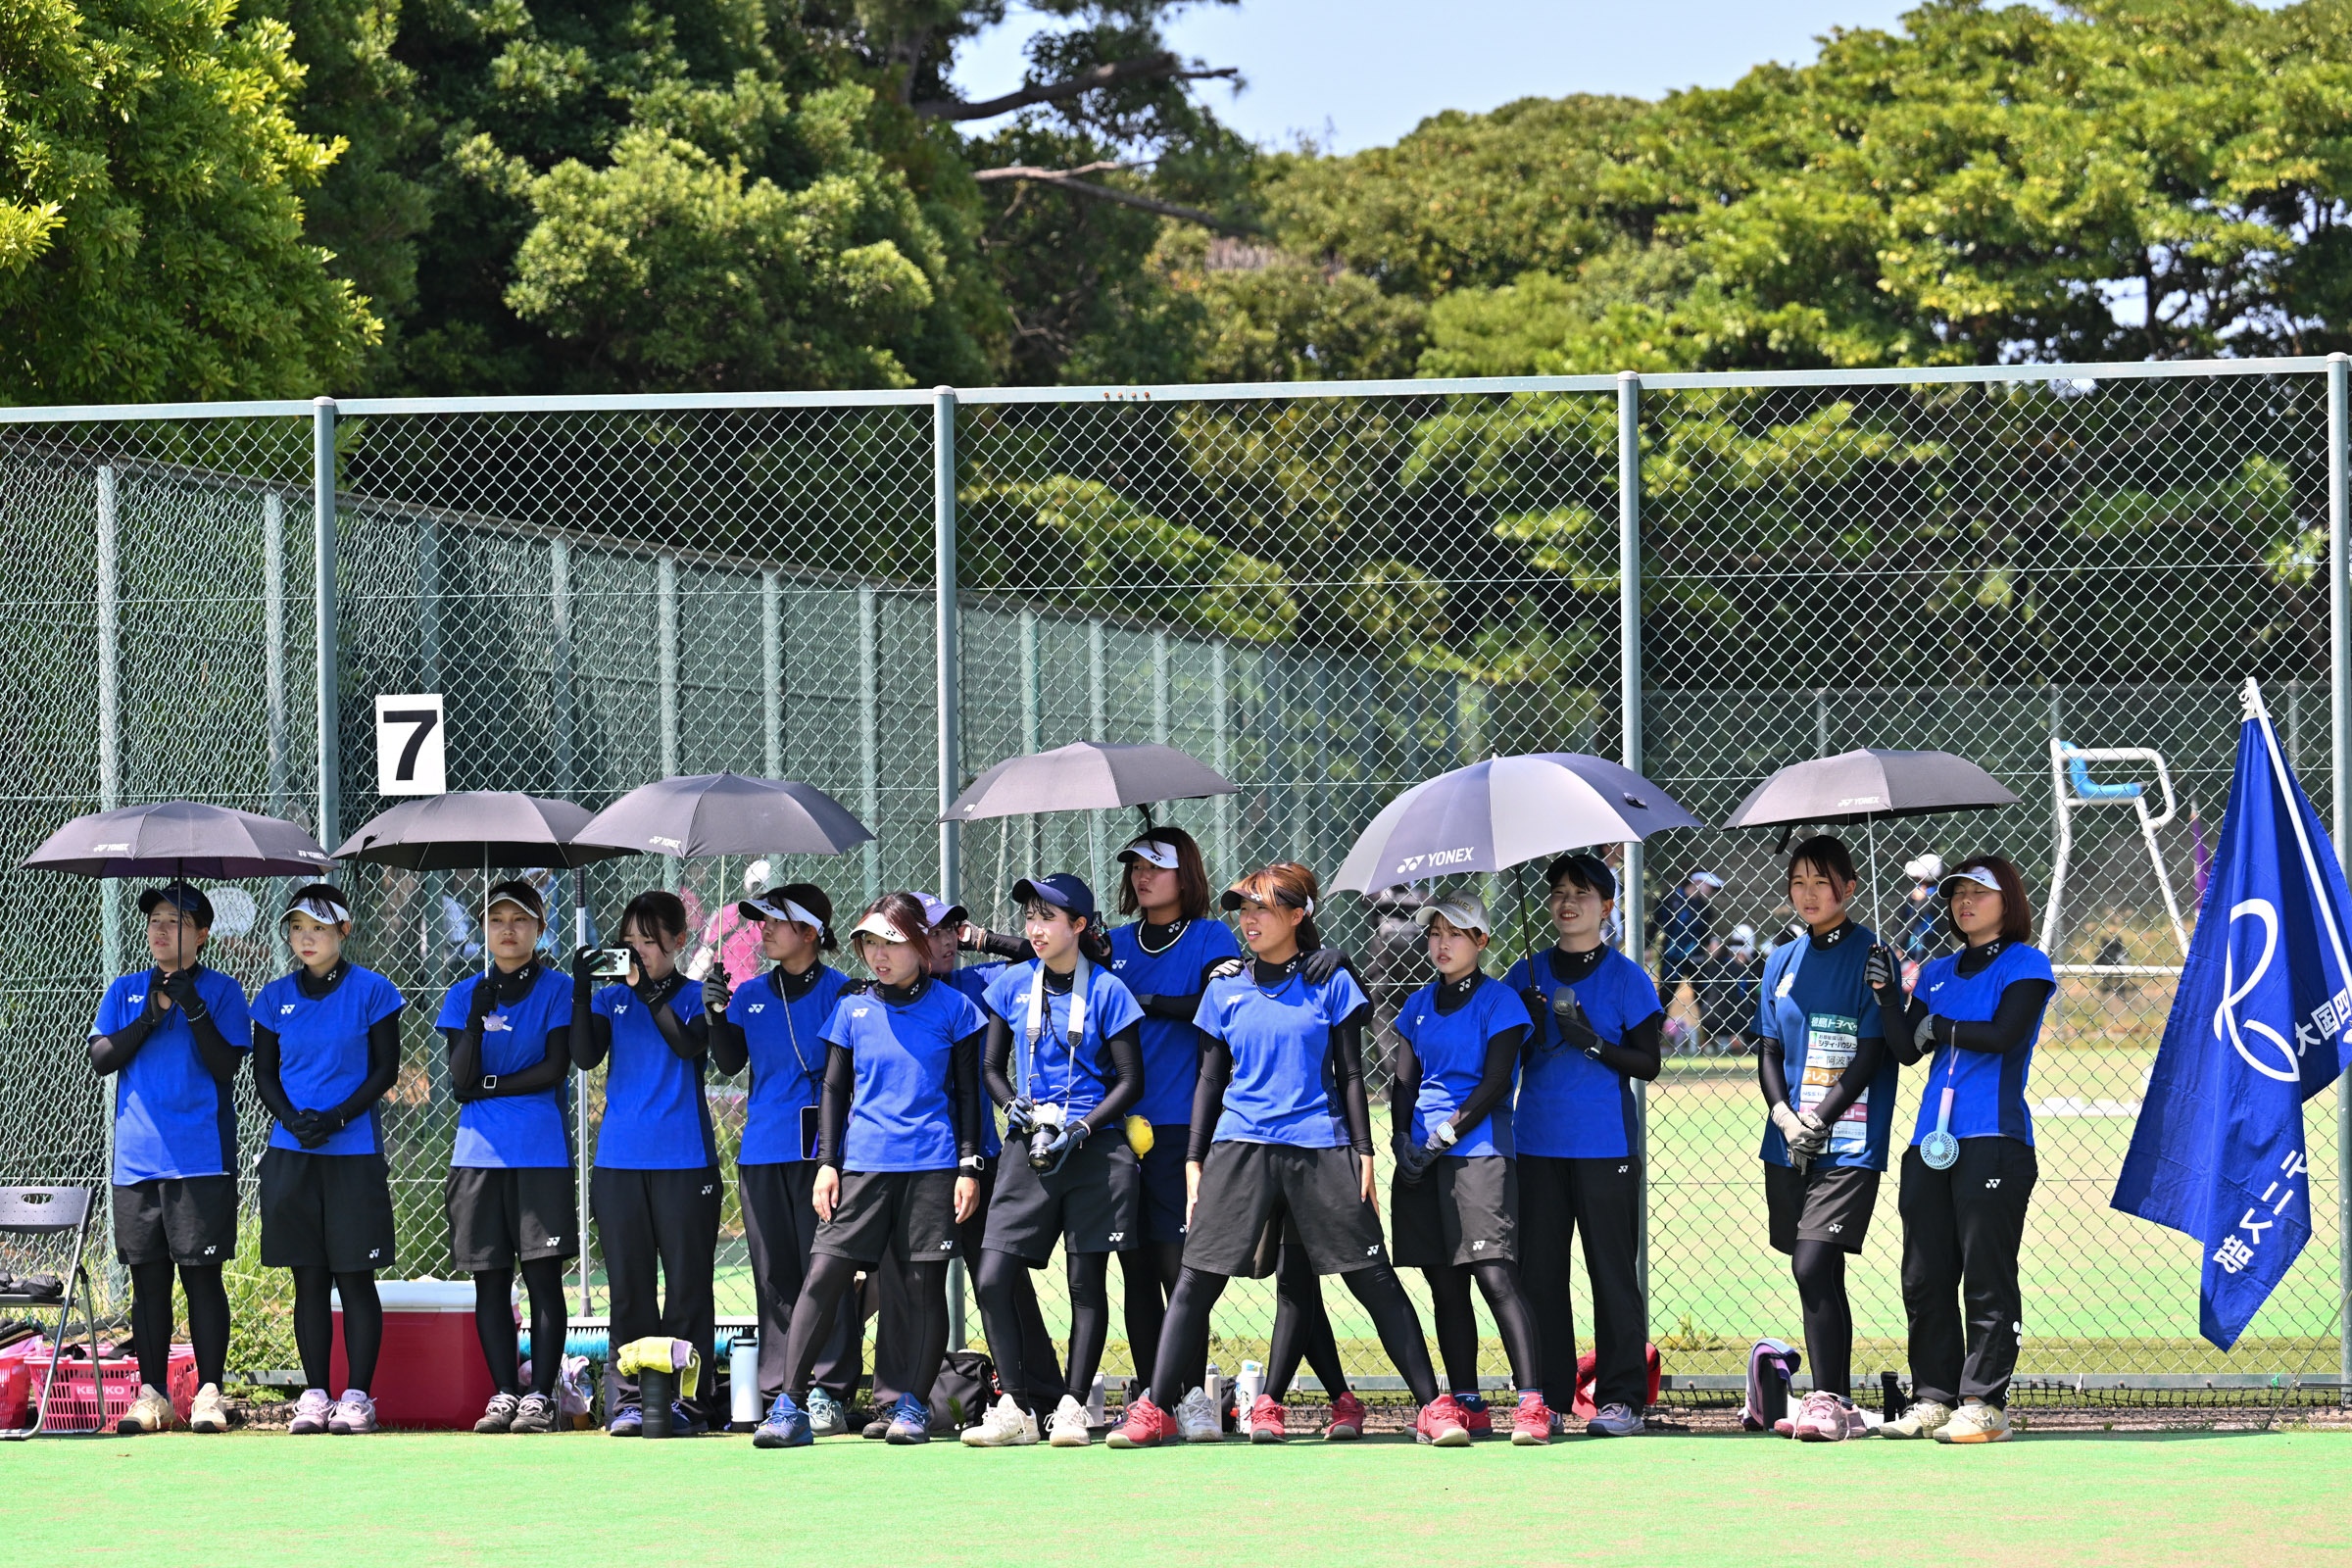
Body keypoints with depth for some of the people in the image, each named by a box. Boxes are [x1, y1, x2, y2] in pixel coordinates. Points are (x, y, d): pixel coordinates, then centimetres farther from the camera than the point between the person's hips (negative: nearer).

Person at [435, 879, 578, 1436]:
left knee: (543, 1275, -5)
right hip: (479, 1154, 3)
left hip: (541, 1152, -3)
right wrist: (478, 1020, -14)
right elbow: (460, 1083, 0)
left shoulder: (557, 989, 3)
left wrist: (488, 1087, -5)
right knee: (489, 1279, 3)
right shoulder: (464, 995, 10)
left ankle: (540, 1395, -3)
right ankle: (503, 1394, 8)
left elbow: (555, 1069, -6)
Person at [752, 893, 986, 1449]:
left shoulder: (951, 1008, 4)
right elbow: (834, 1090, 13)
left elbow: (967, 1092, 5)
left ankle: (914, 1406, 7)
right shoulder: (852, 1010, 10)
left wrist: (968, 1166, -2)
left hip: (931, 1165, -1)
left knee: (925, 1285, -1)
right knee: (823, 1276, -8)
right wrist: (827, 1162, 3)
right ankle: (789, 1406, -8)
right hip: (862, 1164, 2)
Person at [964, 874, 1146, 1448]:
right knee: (993, 1279, -7)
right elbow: (992, 1067, 14)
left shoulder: (1106, 991, -2)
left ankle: (1072, 1407, 6)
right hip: (1030, 1150, 3)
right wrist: (1018, 1110, -6)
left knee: (1087, 1282, 0)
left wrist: (1079, 1130, -13)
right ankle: (1014, 1410, 0)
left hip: (1096, 1149, -3)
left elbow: (1131, 1081, -2)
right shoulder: (1013, 986, 8)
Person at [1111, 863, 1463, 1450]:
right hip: (1240, 1148, 2)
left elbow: (1350, 1075, 6)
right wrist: (1195, 1161, 9)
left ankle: (1434, 1406, -2)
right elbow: (1210, 1080, 14)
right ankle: (1154, 1411, -1)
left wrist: (1364, 1153, -1)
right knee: (1197, 1278, -5)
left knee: (1374, 1278, -4)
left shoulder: (1330, 985, 5)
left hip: (1322, 1148, -2)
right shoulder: (1225, 991, 11)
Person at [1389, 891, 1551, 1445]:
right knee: (1446, 1284, 6)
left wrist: (1446, 1136, -14)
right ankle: (1463, 1401, 11)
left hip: (1479, 1151, -6)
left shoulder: (1499, 1001, 0)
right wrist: (1405, 1141, -3)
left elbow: (1495, 1082, -7)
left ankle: (1531, 1401, -20)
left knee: (1495, 1274, -16)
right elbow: (1404, 1082, 13)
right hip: (1424, 1158, 6)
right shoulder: (1419, 1005, 16)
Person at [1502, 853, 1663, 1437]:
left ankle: (1621, 1398, 0)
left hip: (1605, 1147, -4)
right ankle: (1547, 1396, 10)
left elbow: (1647, 1063, -2)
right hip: (1538, 1143, 4)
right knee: (1539, 1272, 4)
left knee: (1612, 1270, -3)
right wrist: (1528, 1029, -9)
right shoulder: (1527, 975, 11)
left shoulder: (1626, 978, 1)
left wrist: (1593, 1043, -16)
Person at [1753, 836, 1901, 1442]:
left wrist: (1818, 1121, -16)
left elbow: (1871, 1055, -8)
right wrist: (1785, 1117, -7)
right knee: (1821, 1276, 7)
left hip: (1850, 1142, -6)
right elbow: (1768, 1053, 12)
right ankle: (1839, 1405, 13)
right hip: (1788, 1144, 6)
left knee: (1813, 1266, -16)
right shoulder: (1783, 961, 14)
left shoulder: (1873, 957, -2)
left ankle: (1826, 1402, -14)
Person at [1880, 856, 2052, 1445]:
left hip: (1994, 1138, -6)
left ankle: (1983, 1402, -5)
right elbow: (1908, 1051, 12)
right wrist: (1887, 997, -1)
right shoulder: (1937, 974, 20)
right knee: (1924, 1279, 5)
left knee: (1986, 1278, -6)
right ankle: (1932, 1399, 10)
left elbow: (2004, 1034, -13)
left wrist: (1940, 1027, 0)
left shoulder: (2026, 966, 2)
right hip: (1930, 1142, 6)